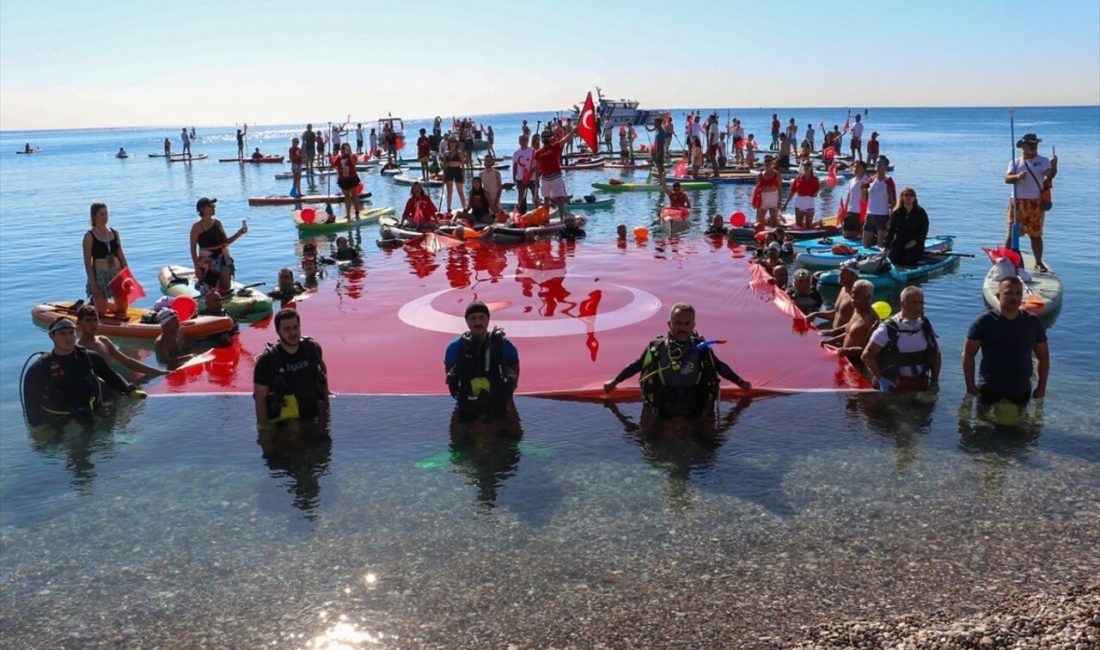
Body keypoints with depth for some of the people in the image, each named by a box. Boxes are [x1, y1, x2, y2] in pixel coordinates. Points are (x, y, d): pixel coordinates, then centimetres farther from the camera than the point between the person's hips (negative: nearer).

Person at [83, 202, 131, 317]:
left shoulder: (114, 233, 7)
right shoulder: (89, 236, -7)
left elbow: (121, 256, 10)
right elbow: (87, 262, -10)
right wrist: (92, 283, -16)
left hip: (117, 274, 5)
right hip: (100, 275, -5)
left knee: (122, 309, 11)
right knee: (101, 313, 0)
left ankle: (98, 303, 36)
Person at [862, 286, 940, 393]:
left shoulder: (925, 326, 5)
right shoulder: (888, 328, -11)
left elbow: (936, 354, 16)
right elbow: (867, 355, -11)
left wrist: (935, 379, 6)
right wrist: (881, 379, -16)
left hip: (920, 384, 4)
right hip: (893, 385, -4)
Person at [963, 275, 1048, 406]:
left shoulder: (1033, 322, 3)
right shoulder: (983, 322, -6)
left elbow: (1043, 356, 10)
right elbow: (968, 354, -4)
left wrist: (1042, 387, 5)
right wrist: (970, 385, -9)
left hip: (1021, 391, 2)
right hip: (989, 391, -2)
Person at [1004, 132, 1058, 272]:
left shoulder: (1042, 160, 2)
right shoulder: (1015, 162, 8)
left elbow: (1050, 175, -16)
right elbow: (1007, 179, -5)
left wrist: (1054, 167, -36)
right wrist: (1017, 176, -25)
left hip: (1036, 203, -1)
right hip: (1017, 202, 1)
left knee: (1036, 234, 4)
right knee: (1012, 234, 3)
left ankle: (1038, 262, 13)